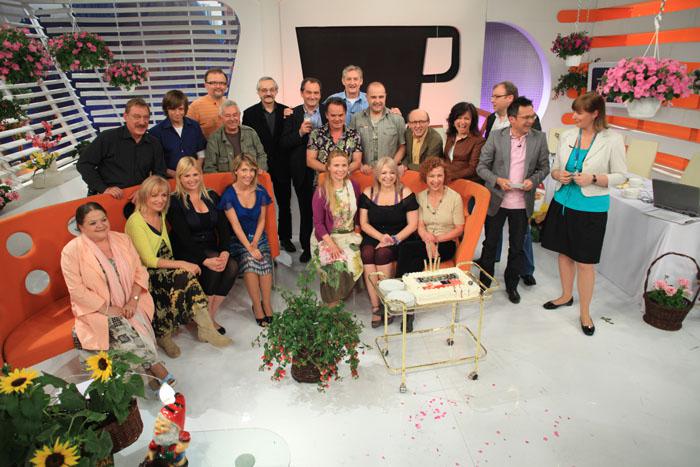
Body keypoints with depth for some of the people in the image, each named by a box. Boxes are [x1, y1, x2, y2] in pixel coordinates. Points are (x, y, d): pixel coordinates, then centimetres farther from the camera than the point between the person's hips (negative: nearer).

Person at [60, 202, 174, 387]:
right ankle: (156, 367, -17)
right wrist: (107, 309, -16)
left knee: (137, 326, -25)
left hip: (130, 305, 3)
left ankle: (149, 368, -15)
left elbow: (140, 271, 4)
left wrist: (133, 301, -10)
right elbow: (77, 291, -11)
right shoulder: (72, 251, -7)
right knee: (122, 330, -25)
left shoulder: (122, 239, 5)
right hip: (98, 310, -3)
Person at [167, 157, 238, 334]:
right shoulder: (175, 202, -3)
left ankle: (210, 316, -12)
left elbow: (224, 227, 3)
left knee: (232, 266, -24)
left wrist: (224, 252, -17)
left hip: (212, 249, 4)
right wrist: (205, 260, -26)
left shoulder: (212, 196, 11)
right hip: (186, 252, -4)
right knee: (213, 268, -30)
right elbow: (184, 237, -13)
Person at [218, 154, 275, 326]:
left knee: (265, 262, -27)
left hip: (258, 237, 3)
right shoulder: (229, 194, -7)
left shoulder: (260, 191, 3)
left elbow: (262, 220, 5)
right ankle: (257, 306, -17)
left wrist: (255, 243, -9)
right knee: (249, 260, -31)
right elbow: (235, 225, -11)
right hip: (238, 240, -2)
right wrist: (249, 247, -20)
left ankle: (267, 305, -14)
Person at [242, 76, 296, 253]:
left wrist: (288, 120, -15)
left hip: (282, 167, 2)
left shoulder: (287, 112, 2)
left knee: (285, 205, 13)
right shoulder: (249, 113, -2)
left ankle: (285, 237, 28)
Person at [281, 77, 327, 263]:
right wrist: (300, 133, -17)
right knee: (306, 211, 12)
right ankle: (306, 247, 26)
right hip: (302, 172, 1)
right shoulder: (293, 114, 3)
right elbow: (284, 143, -2)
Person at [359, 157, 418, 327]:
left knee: (383, 253, -32)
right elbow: (364, 223, 4)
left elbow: (413, 224, -2)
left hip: (399, 239, -2)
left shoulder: (405, 193, 1)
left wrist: (394, 239, -15)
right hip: (373, 237, 2)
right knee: (367, 253, -29)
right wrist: (381, 237, -12)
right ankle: (375, 307, -25)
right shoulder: (368, 193, 7)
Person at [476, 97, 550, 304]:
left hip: (522, 203, 1)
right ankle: (484, 283, 29)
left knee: (517, 247, 13)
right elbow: (481, 166, -3)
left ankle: (512, 285, 32)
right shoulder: (496, 136, -6)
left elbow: (544, 167, 6)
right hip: (496, 201, -1)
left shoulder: (539, 138, -1)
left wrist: (533, 180, -13)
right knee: (490, 244, 12)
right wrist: (497, 180, -19)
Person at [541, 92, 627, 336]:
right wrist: (558, 174, -11)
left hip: (591, 208, -4)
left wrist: (593, 178, -20)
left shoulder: (613, 140, -9)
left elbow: (620, 175, -4)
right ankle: (566, 296, 37)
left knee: (585, 262, 2)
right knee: (564, 252, 16)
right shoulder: (567, 136, 2)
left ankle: (585, 313, 18)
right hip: (563, 202, 4)